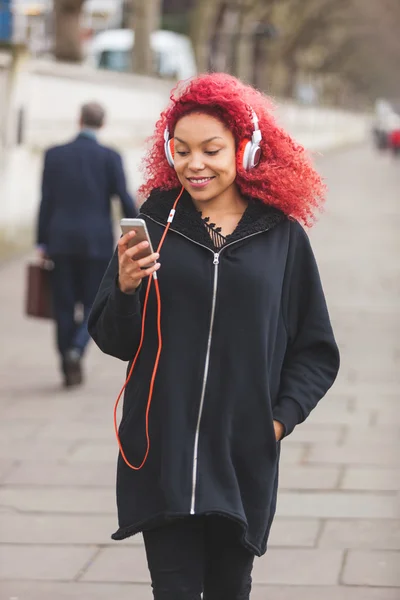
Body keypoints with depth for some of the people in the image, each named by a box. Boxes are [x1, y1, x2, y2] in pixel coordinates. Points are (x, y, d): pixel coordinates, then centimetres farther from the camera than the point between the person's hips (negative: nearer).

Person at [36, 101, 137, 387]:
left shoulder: (55, 155, 3)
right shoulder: (110, 157, -3)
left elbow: (46, 201, 2)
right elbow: (125, 199, -6)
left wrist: (42, 243, 6)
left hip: (61, 240, 2)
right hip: (97, 241, -2)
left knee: (64, 306, 8)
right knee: (94, 304, 8)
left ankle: (69, 368, 9)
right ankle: (76, 349, -16)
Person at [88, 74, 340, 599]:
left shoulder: (283, 236, 2)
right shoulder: (155, 222, 3)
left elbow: (317, 352, 7)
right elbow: (113, 340, 4)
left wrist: (281, 417, -5)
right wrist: (126, 289, -14)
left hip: (245, 457, 0)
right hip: (161, 452, 0)